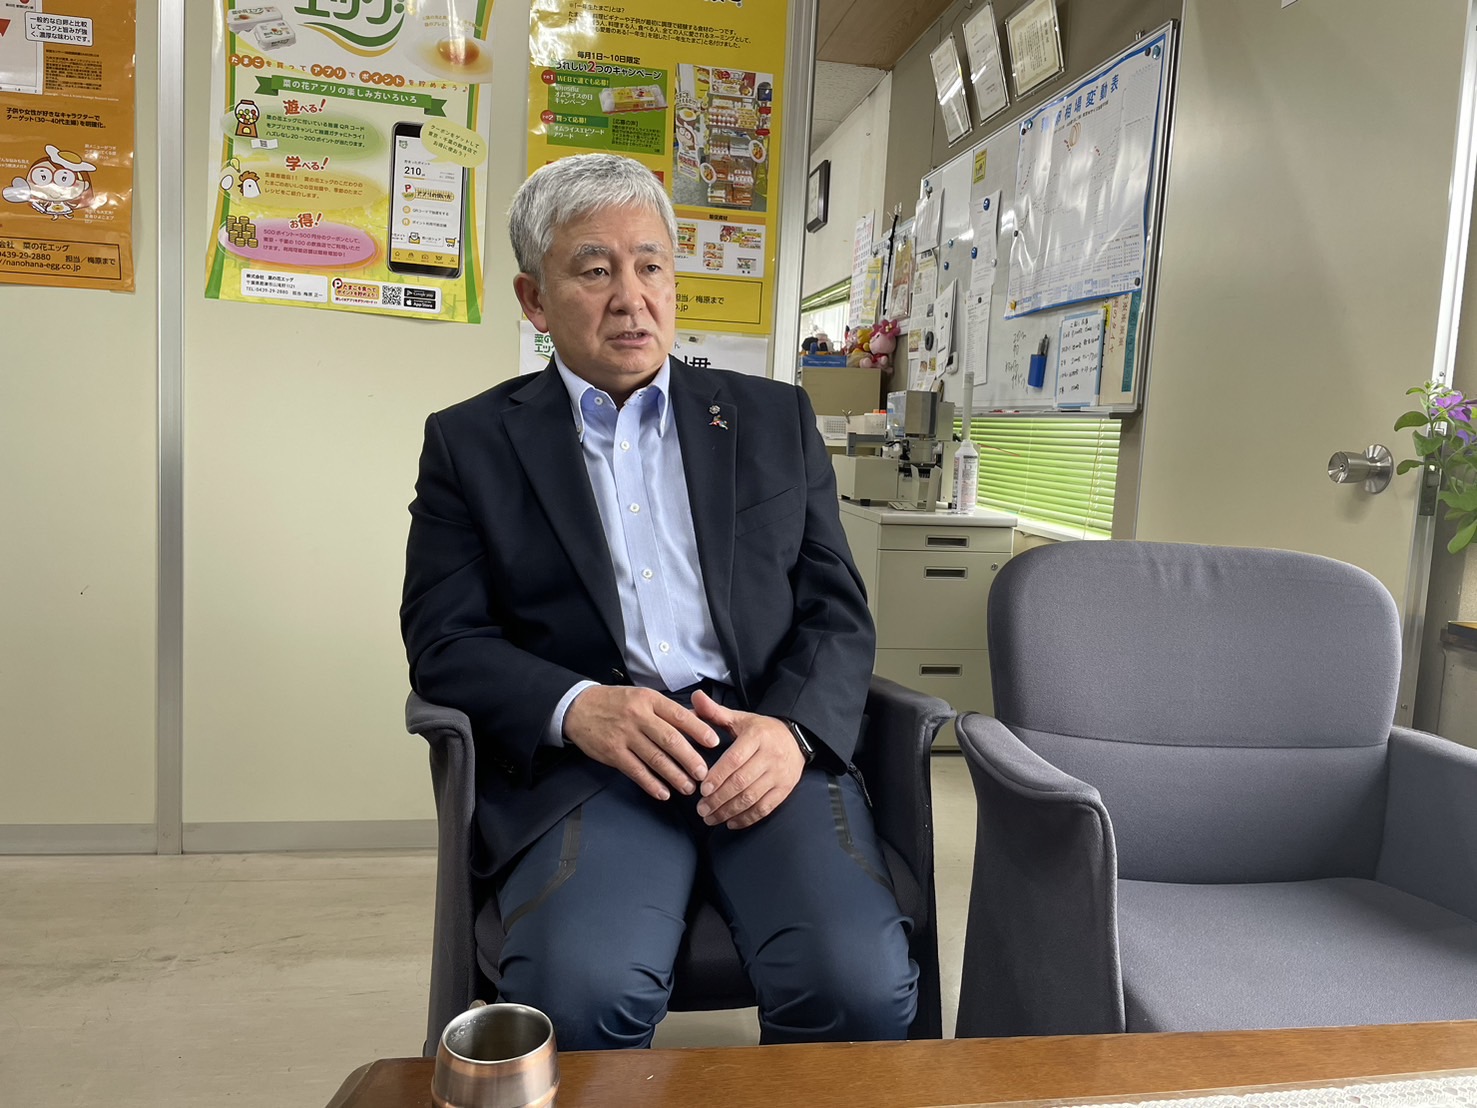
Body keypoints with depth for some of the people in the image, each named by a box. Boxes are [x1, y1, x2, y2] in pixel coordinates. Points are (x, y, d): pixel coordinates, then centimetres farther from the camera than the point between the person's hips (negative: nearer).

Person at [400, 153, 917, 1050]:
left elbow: (837, 613, 10)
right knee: (580, 992, -29)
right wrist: (576, 708, -16)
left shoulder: (774, 419, 15)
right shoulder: (471, 443, 11)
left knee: (862, 986, -22)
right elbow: (444, 641, 4)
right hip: (583, 758, -1)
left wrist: (793, 728, -11)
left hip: (766, 744, 2)